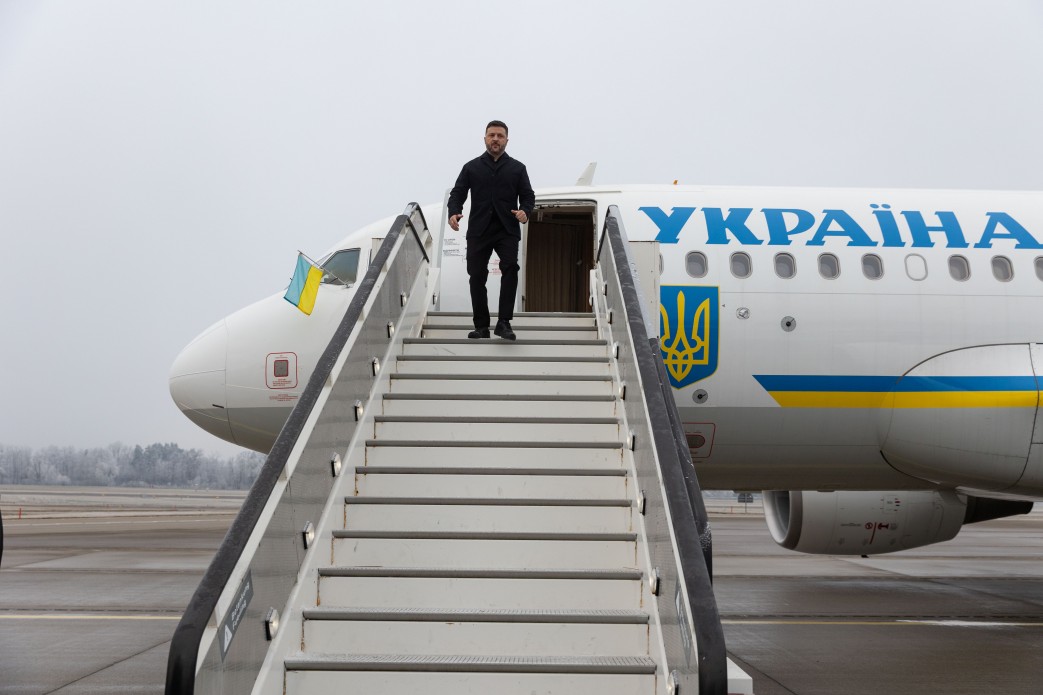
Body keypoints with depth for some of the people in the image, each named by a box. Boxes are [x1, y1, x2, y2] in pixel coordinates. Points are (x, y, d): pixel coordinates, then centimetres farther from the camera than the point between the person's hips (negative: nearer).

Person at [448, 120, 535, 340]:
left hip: (507, 231, -1)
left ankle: (504, 322, -21)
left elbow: (528, 196, 10)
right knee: (476, 276, 0)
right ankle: (481, 326, 10)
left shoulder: (517, 168, 12)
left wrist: (525, 211, -12)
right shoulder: (472, 167, 12)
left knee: (510, 268, -21)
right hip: (478, 231, 1)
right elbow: (458, 193, 9)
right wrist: (454, 212, -12)